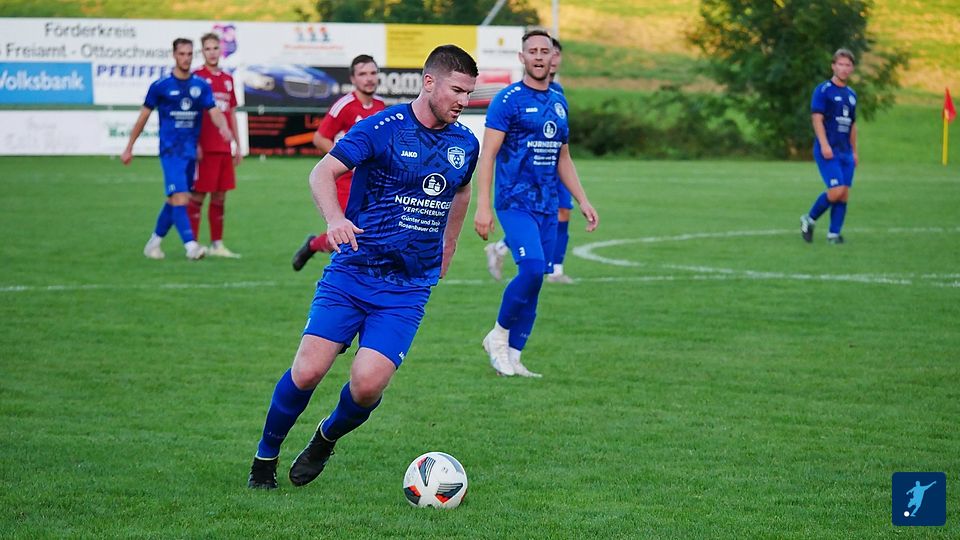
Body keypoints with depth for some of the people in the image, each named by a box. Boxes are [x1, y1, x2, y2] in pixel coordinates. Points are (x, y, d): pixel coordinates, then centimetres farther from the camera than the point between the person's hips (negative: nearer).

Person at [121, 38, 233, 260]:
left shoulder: (201, 85, 7)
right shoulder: (160, 86, -3)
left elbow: (214, 112, -2)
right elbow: (143, 117, 4)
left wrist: (223, 127, -26)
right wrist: (129, 148, 7)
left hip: (191, 151, 5)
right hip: (170, 150, -5)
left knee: (173, 200, 11)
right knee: (180, 198, -16)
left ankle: (154, 241, 26)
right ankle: (191, 246, -21)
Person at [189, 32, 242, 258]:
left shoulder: (227, 79, 15)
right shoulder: (196, 77, -4)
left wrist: (238, 145, 17)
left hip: (224, 148, 6)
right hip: (204, 148, -6)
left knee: (220, 197, 9)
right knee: (197, 195, -3)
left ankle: (217, 244, 15)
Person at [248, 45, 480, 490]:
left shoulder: (465, 144, 7)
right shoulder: (382, 128, -8)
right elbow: (323, 172, -13)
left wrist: (447, 249, 27)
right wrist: (335, 219, -30)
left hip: (408, 289, 3)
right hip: (350, 273, -3)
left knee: (367, 384, -15)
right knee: (307, 372, -11)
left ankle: (326, 439, 18)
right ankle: (265, 456, 15)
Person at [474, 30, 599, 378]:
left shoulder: (559, 102, 14)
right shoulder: (508, 100, -6)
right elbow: (488, 154, -9)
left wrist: (582, 201, 16)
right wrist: (483, 206, -17)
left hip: (547, 206, 6)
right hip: (515, 202, -6)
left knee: (535, 277, 3)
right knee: (532, 268, -22)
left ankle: (512, 356, 10)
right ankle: (499, 335, -2)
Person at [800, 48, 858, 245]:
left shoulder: (851, 94, 17)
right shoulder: (823, 90, -5)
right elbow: (817, 118, -12)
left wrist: (854, 151, 19)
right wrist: (824, 145, -20)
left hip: (845, 152, 7)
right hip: (828, 151, -7)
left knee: (844, 194, 1)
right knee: (836, 190, -16)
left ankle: (834, 233, 7)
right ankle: (809, 219, 4)